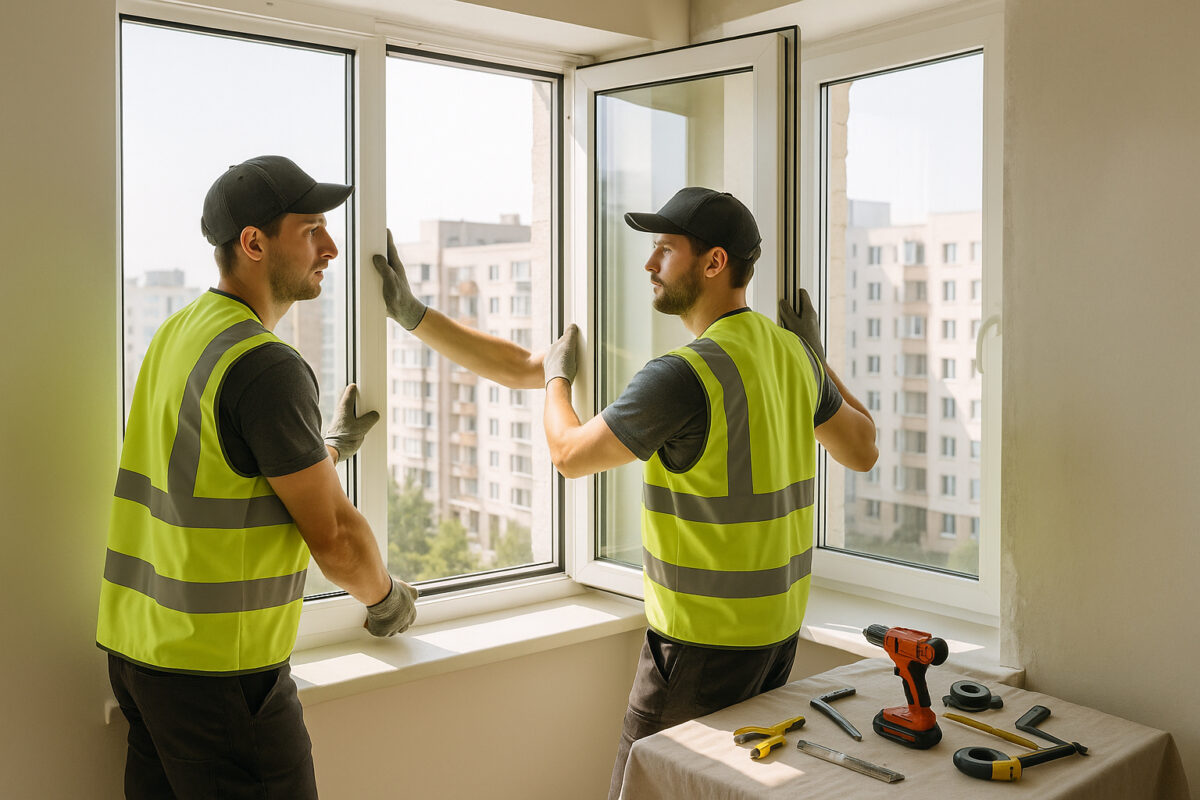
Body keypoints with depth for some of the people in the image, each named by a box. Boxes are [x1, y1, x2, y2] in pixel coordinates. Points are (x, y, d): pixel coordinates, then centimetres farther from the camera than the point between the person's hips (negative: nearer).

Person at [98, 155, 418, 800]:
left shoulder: (177, 332, 8)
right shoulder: (266, 366, -20)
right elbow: (333, 537, -15)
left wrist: (334, 443, 27)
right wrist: (387, 599, 4)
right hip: (216, 672, -9)